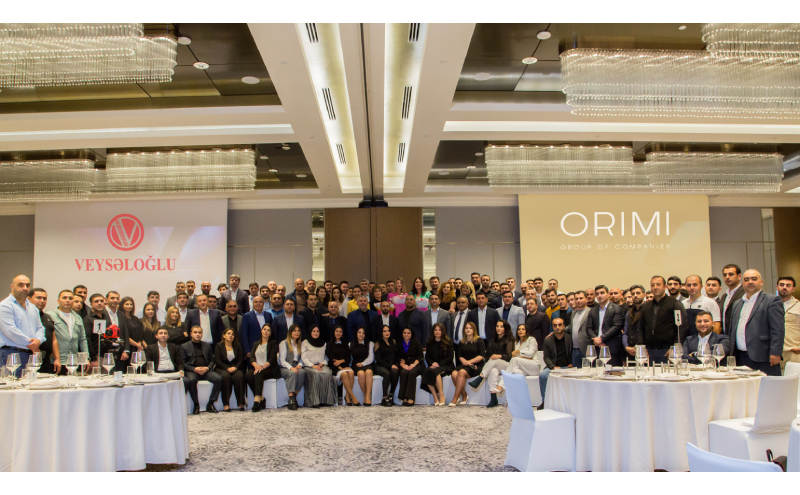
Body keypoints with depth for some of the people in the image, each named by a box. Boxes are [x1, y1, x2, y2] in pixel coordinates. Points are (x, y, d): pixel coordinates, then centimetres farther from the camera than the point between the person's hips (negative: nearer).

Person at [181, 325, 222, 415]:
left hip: (206, 370, 3)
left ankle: (210, 404, -15)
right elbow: (182, 363, 1)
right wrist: (194, 369, -14)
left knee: (218, 379, -25)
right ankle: (196, 405, -20)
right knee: (192, 380, -37)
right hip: (191, 371, -3)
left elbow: (212, 360, 17)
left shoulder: (207, 346, 20)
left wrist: (207, 368, -6)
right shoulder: (184, 346, 10)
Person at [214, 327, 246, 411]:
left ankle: (241, 403, -30)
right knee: (226, 376, -36)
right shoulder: (219, 346, 8)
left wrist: (235, 367, -14)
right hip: (222, 368, -2)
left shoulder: (238, 346, 15)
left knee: (239, 376, -32)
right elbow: (217, 361, -3)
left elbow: (241, 359, 6)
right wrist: (227, 368, -18)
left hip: (235, 368, 2)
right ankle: (226, 404, -35)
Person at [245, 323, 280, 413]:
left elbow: (272, 359, -4)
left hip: (269, 369, -4)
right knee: (247, 376, -30)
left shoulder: (273, 344, 10)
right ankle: (261, 398, -23)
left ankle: (257, 400, -44)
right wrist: (256, 365, -15)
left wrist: (262, 367, -21)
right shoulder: (256, 344, 23)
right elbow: (251, 357, 8)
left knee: (258, 374, -37)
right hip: (256, 368, 4)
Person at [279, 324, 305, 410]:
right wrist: (291, 368, -21)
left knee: (302, 372, -31)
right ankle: (291, 399, -39)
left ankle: (295, 395, -29)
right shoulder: (284, 343, 3)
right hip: (284, 368, -4)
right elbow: (282, 360, -6)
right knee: (292, 373, -37)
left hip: (295, 367, 4)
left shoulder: (299, 345, 22)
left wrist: (300, 365, -6)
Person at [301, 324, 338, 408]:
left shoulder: (323, 343, 23)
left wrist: (322, 364, -3)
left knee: (328, 373, -32)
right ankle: (314, 401, -37)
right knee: (316, 374, -37)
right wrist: (313, 366, -14)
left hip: (321, 366, 3)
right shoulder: (305, 343, 10)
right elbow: (304, 358, 0)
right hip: (309, 366, -3)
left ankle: (327, 400, -30)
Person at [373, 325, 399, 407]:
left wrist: (394, 365, -5)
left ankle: (391, 395, -24)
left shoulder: (393, 342, 18)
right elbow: (378, 359, -4)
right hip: (380, 366, -3)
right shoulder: (378, 344, 4)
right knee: (387, 373, -35)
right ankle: (384, 398, -30)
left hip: (392, 366, 3)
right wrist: (390, 366, -14)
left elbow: (397, 355, 15)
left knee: (395, 372, -32)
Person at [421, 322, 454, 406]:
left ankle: (441, 395, -26)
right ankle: (435, 397, -28)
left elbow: (450, 357, -2)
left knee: (434, 371, -36)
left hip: (446, 366, -3)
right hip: (433, 366, 3)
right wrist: (432, 363, -11)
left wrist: (439, 364, -14)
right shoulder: (430, 343, 15)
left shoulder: (448, 341, 4)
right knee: (425, 372, -32)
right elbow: (427, 357, 12)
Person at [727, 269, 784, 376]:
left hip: (762, 358, -5)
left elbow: (778, 330, -8)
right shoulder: (737, 304, 20)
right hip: (740, 358, 5)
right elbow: (731, 331, 21)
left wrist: (775, 353, -14)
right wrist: (731, 353, 15)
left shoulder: (772, 300, 0)